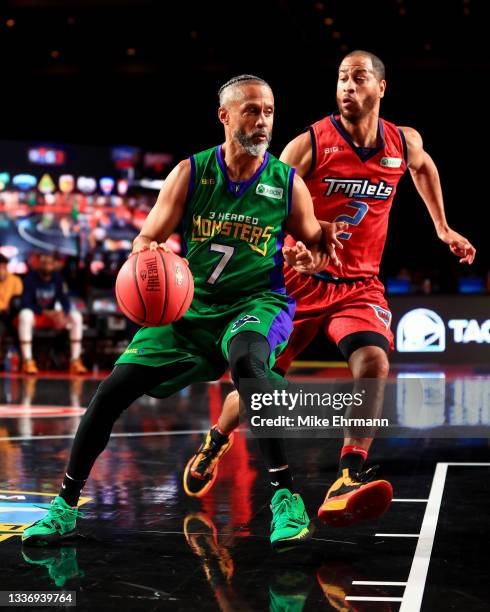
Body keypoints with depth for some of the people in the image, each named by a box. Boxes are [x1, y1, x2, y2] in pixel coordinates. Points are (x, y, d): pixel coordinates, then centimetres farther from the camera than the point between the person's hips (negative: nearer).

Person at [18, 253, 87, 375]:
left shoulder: (57, 278, -4)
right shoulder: (31, 278, -16)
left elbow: (66, 302, -6)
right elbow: (25, 304, -21)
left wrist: (63, 315, -29)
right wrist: (46, 313, -32)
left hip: (51, 315, 4)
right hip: (34, 315, -4)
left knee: (76, 317, -17)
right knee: (25, 314, -39)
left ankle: (75, 361, -17)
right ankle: (27, 361, -38)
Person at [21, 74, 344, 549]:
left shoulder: (287, 182, -2)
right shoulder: (191, 173, -1)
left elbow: (311, 244, 10)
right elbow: (148, 237, 1)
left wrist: (319, 245, -14)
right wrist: (145, 253, -23)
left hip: (259, 301, -2)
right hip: (191, 305, 3)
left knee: (246, 360, -39)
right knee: (114, 389, -6)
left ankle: (286, 496, -33)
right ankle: (65, 505, 12)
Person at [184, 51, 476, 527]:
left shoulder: (404, 144, 1)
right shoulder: (310, 144, -11)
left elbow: (423, 168, 27)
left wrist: (443, 228, 28)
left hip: (359, 284, 2)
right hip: (300, 279, -2)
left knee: (374, 362, -26)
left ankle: (346, 483, -28)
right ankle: (214, 443, 35)